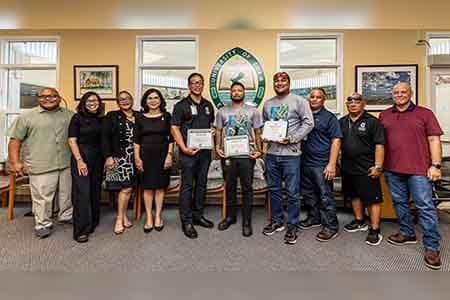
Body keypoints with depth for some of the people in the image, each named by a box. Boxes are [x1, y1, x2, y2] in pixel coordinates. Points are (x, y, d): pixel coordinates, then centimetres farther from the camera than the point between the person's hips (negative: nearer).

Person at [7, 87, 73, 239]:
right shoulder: (26, 117, 1)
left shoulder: (70, 115, 9)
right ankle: (43, 224, 18)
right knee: (42, 197, 2)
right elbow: (15, 140, -1)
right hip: (41, 166, -3)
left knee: (67, 193, 14)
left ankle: (66, 216, 32)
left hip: (67, 164, 3)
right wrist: (15, 162, -8)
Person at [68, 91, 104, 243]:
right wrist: (79, 160, -14)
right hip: (81, 158, -4)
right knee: (82, 192, -5)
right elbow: (72, 141, -6)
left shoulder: (101, 120, 11)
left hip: (98, 159, 5)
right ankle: (81, 230, 3)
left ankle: (93, 223, 26)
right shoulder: (77, 118, -1)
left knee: (95, 191, 10)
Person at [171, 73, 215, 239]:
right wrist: (184, 148, -15)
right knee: (187, 186, -1)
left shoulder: (208, 105, 15)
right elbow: (174, 128, -6)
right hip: (189, 151, -5)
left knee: (201, 184, 12)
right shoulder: (181, 105, -1)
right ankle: (186, 221, 10)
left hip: (205, 150, 6)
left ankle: (198, 216, 27)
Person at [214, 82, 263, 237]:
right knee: (230, 187, 13)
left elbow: (258, 133, 5)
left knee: (247, 188, 4)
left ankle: (246, 221, 17)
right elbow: (218, 131, 9)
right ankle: (230, 216, 29)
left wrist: (259, 150, -5)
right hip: (228, 155, 2)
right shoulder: (222, 111, 8)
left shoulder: (253, 111, 5)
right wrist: (217, 147, -4)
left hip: (247, 155, -1)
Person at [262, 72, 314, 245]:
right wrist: (264, 136, 1)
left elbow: (308, 123, -8)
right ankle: (277, 221, 32)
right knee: (274, 190, 15)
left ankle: (292, 227, 17)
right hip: (271, 153, 5)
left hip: (291, 154, -5)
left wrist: (291, 139, -15)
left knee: (293, 193, 2)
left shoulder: (298, 101, -2)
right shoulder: (267, 104, 15)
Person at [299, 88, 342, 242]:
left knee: (325, 196, 0)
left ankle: (331, 227, 14)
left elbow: (336, 141, -8)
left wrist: (332, 164, -15)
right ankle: (314, 218, 35)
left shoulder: (329, 117, -2)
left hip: (321, 163, -5)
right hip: (305, 162, 6)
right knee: (308, 194, 16)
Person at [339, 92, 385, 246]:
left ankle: (375, 230, 12)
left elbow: (379, 145, -11)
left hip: (367, 169, -6)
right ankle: (360, 221, 35)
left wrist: (378, 166, -16)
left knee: (372, 198, 1)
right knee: (354, 195, 18)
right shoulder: (342, 122, 10)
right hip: (347, 168, 6)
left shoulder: (372, 121, -7)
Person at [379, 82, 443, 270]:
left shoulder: (425, 113, 3)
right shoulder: (384, 116, 11)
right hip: (392, 169, 4)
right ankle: (407, 234, 30)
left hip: (419, 169, -3)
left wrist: (435, 165, -8)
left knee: (425, 206, -2)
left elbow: (434, 140, -1)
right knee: (399, 203, 13)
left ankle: (432, 247, 9)